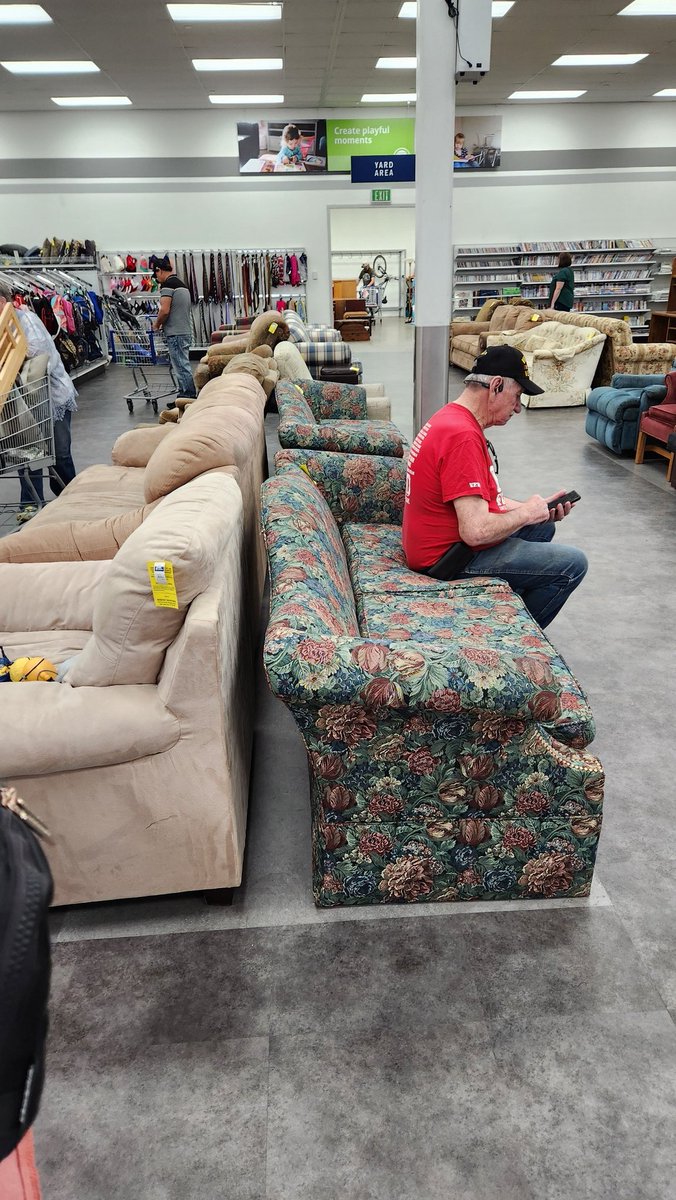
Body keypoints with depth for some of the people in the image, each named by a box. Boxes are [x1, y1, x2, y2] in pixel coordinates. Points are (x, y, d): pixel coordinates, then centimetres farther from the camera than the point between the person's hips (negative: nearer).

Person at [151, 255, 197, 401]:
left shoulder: (168, 284, -11)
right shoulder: (181, 283, 18)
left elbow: (165, 310, -19)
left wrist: (156, 325, -3)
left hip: (176, 334, -9)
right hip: (185, 332, 9)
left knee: (181, 367, -6)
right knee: (181, 366, 13)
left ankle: (190, 399, -4)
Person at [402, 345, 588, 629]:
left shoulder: (451, 417, 7)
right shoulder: (463, 437, -26)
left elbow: (482, 497, 13)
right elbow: (476, 531, -32)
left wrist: (537, 509, 2)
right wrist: (526, 513, -14)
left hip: (441, 538, 11)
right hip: (447, 557, -11)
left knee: (542, 527, 25)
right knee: (572, 564, -5)